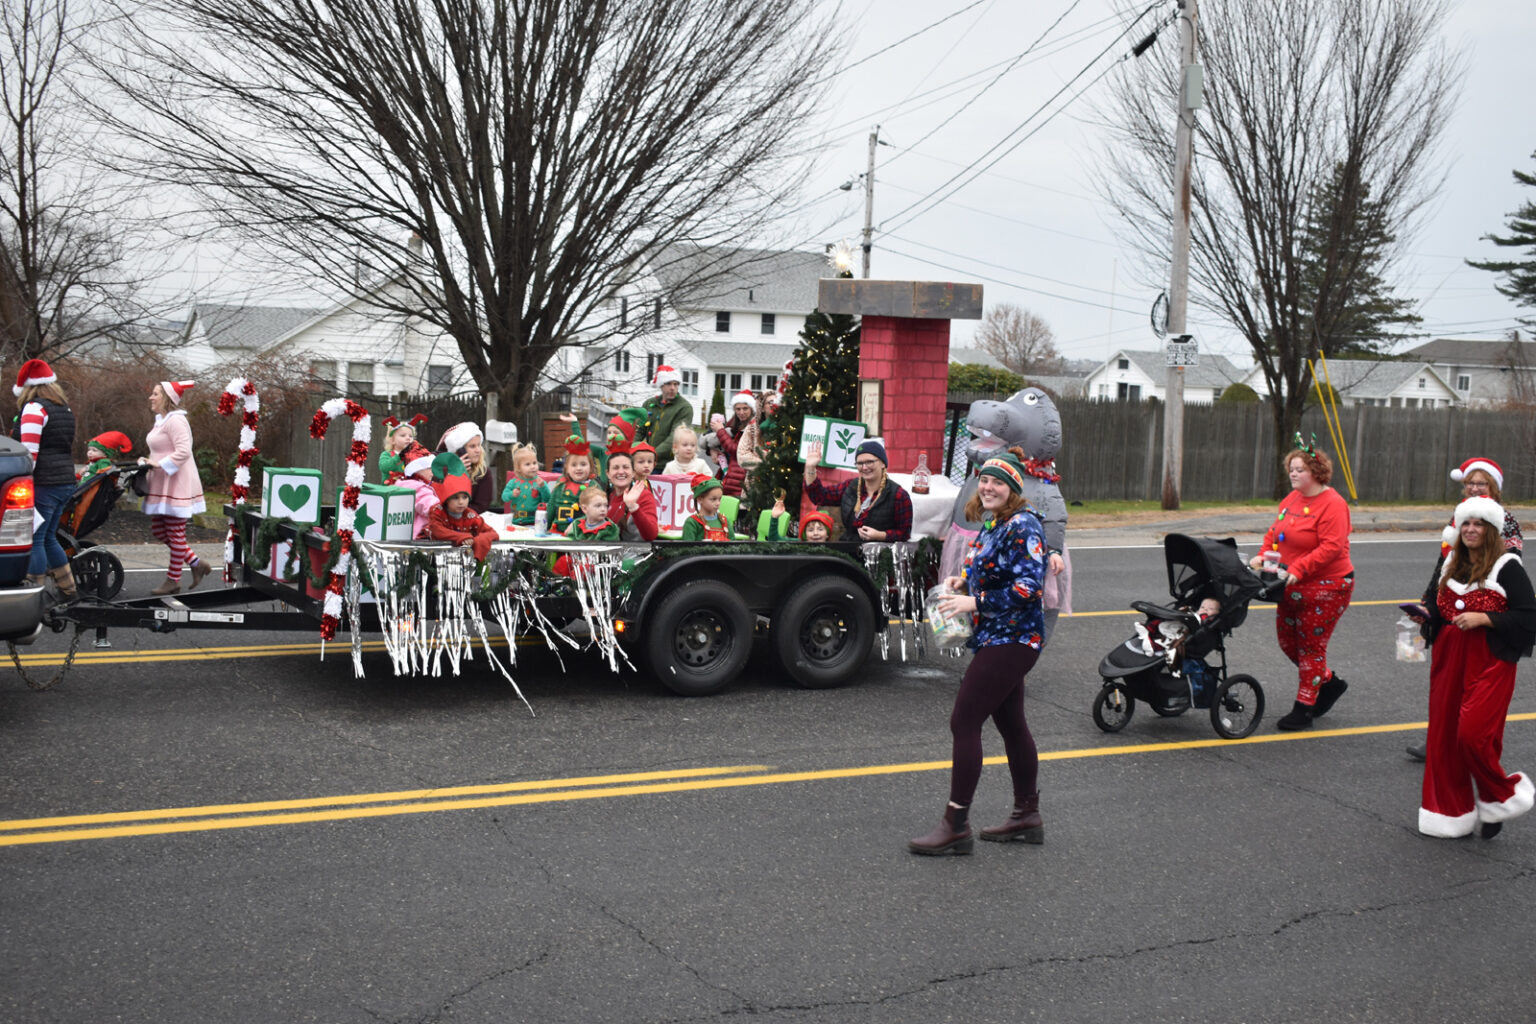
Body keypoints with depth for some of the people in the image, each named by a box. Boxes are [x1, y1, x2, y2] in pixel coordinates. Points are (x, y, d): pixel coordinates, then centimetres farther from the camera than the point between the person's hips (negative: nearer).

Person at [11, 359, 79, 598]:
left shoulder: (34, 408, -10)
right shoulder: (65, 408, 16)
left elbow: (29, 452, -17)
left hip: (44, 485, -9)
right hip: (66, 482, 9)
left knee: (34, 540, -3)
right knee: (48, 538, 18)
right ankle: (68, 589, 22)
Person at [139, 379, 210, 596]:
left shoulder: (175, 420, -15)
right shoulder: (161, 421, 18)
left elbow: (183, 451, -24)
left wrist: (161, 465, -24)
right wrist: (148, 462, 9)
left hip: (177, 484, -11)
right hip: (162, 484, 11)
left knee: (176, 533, -2)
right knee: (158, 530, 13)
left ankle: (173, 579, 6)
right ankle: (196, 563, 20)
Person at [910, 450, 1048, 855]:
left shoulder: (1022, 526, -17)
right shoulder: (991, 524, 12)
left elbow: (1029, 587, -24)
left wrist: (974, 602, -27)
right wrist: (965, 579, 8)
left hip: (1011, 641, -10)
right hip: (999, 640, 10)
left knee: (964, 722, -11)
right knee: (1011, 724, 16)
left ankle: (956, 825, -6)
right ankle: (1027, 815, 28)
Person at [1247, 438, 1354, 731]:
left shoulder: (1332, 504, -17)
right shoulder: (1291, 499, 9)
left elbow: (1331, 547, -25)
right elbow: (1275, 531, 15)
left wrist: (1297, 569, -30)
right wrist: (1263, 555, -4)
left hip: (1326, 587, -9)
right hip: (1292, 586, 9)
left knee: (1311, 646, -1)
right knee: (1287, 641, 14)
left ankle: (1303, 709, 9)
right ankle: (1329, 682, 35)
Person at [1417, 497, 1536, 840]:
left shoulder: (1506, 567, -7)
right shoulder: (1452, 565, 14)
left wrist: (1484, 619, -19)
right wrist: (1426, 615, 7)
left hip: (1489, 663, -7)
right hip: (1449, 659, 7)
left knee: (1473, 734, -16)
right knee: (1444, 735, 6)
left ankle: (1501, 798, 10)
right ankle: (1452, 813, 18)